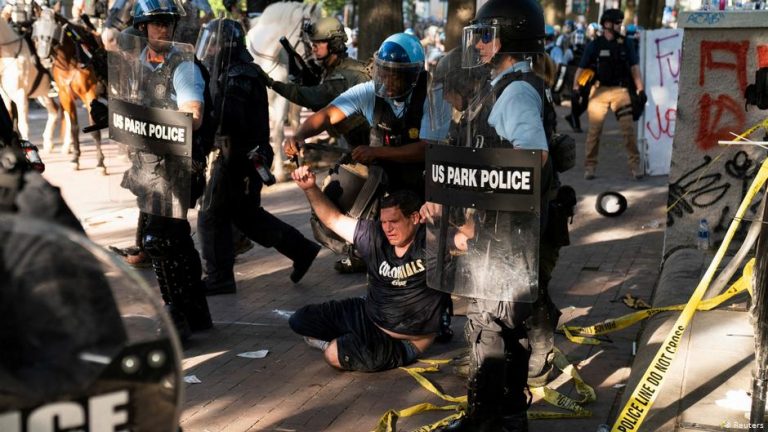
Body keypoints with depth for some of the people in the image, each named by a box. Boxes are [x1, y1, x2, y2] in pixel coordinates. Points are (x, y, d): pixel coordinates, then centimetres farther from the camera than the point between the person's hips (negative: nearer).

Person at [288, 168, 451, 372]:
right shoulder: (374, 237, -7)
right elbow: (334, 219, 2)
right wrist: (310, 188, -11)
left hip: (404, 341, -6)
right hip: (367, 315, 7)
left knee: (335, 354, -26)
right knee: (300, 320, 8)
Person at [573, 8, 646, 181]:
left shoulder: (626, 44, 7)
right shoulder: (594, 45, 2)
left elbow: (634, 68, 6)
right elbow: (582, 68, 2)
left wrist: (640, 89, -2)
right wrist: (575, 88, -7)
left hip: (620, 90, 1)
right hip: (599, 90, -1)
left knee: (629, 128, -6)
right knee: (594, 130, 1)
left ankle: (635, 165, 0)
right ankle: (590, 166, 10)